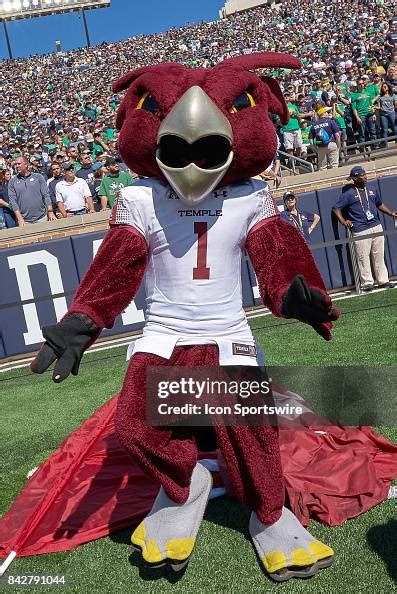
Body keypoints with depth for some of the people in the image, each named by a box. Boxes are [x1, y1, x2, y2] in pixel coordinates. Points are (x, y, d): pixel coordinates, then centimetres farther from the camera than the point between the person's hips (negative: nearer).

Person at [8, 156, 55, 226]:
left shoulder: (38, 177, 6)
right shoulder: (12, 182, 7)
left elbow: (46, 195, 2)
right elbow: (13, 200, 1)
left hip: (41, 218, 0)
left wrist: (50, 211, -9)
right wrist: (20, 218, -10)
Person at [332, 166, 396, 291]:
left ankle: (383, 281, 16)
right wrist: (343, 221, -12)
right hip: (360, 231, -5)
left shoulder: (372, 190, 16)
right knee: (363, 258, -5)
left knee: (379, 256, 9)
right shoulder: (348, 194, -2)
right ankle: (367, 282, 5)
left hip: (376, 227, 6)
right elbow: (336, 208, -1)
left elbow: (380, 204, 28)